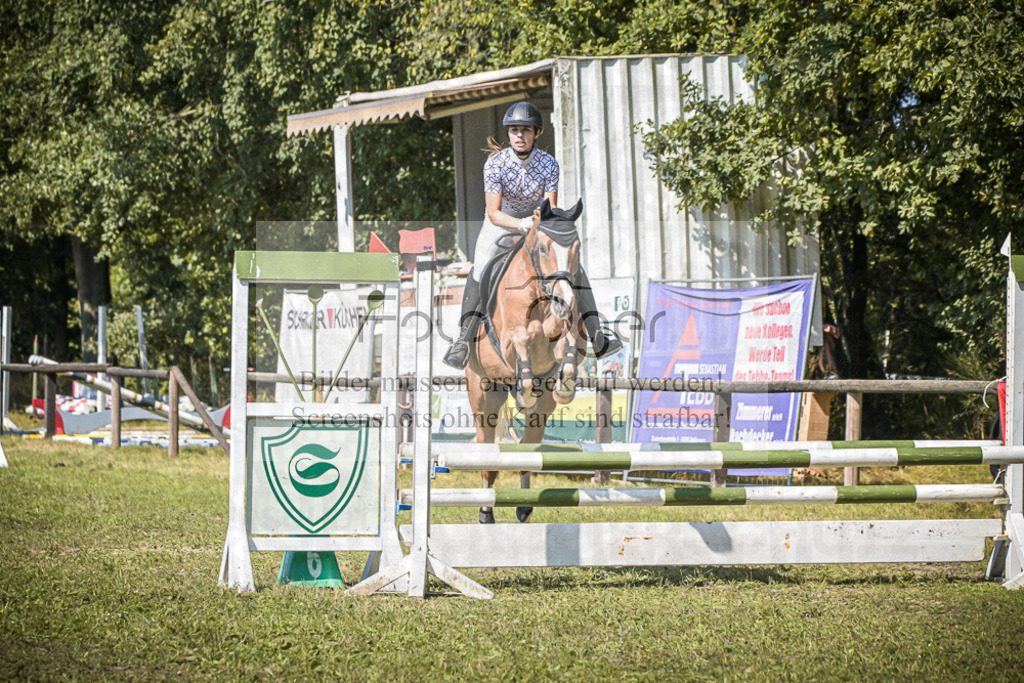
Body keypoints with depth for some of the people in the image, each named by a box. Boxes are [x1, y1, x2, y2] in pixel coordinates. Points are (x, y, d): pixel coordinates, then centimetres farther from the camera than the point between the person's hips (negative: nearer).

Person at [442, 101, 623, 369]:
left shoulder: (549, 164, -20)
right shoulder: (495, 164, -25)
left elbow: (552, 207, -23)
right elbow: (493, 212, -28)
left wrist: (544, 216, -47)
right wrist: (520, 224, -46)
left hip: (538, 220, 1)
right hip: (501, 223, -1)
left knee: (574, 268, -12)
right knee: (481, 270, -22)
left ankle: (597, 336, -8)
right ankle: (463, 340, -21)